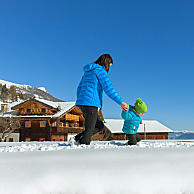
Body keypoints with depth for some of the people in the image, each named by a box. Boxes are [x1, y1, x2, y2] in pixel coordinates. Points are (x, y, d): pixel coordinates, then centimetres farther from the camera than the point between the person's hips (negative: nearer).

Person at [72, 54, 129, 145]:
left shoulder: (88, 71, 23)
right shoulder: (100, 71, -4)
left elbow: (79, 88, 24)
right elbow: (108, 89, -13)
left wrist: (80, 102, 26)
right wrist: (121, 102, -12)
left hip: (81, 103, 9)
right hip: (90, 103, -9)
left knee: (99, 125, 14)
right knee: (89, 129, -2)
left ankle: (78, 138, 9)